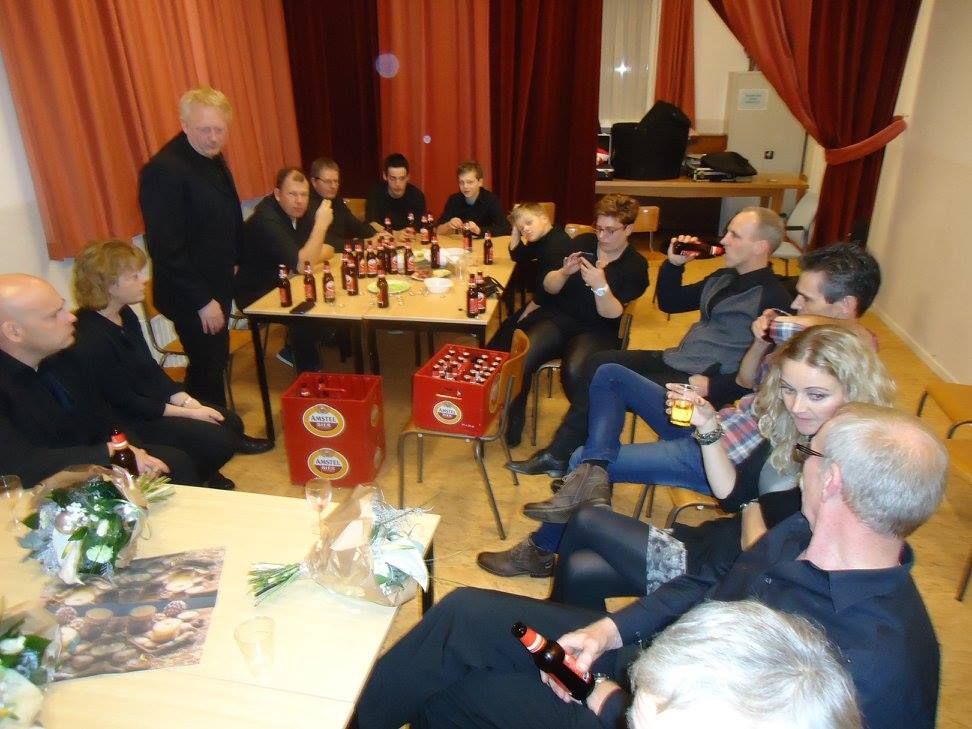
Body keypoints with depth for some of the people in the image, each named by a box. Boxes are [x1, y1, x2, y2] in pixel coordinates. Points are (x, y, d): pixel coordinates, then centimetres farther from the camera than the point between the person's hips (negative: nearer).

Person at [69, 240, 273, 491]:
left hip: (151, 399, 9)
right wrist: (188, 412, -18)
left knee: (231, 423, 2)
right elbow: (125, 402, -21)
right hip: (128, 423, -9)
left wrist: (187, 401, -6)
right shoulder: (90, 341, -26)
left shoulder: (125, 315, 1)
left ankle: (200, 474, 25)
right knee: (218, 441, -17)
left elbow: (151, 369, 7)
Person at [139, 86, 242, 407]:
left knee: (216, 363, 18)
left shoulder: (212, 156, 5)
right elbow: (166, 247, -23)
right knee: (208, 369, 3)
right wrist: (202, 300, -20)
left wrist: (233, 263, 12)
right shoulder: (163, 170, -22)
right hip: (191, 296, -8)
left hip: (216, 284, 8)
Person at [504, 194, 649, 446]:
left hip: (596, 329, -2)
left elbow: (612, 314, -10)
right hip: (557, 316, 2)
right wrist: (565, 272, -15)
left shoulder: (635, 265, 0)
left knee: (574, 372, -35)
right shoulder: (581, 243, 5)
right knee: (521, 358, -27)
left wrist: (600, 286, -27)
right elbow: (548, 287, 5)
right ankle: (515, 414, 0)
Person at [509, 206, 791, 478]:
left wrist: (709, 389, -27)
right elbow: (669, 302, 22)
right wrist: (673, 264, 7)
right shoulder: (723, 278, 14)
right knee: (597, 363, -1)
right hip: (674, 360, 9)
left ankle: (561, 456, 0)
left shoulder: (773, 298, -13)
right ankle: (559, 454, 1)